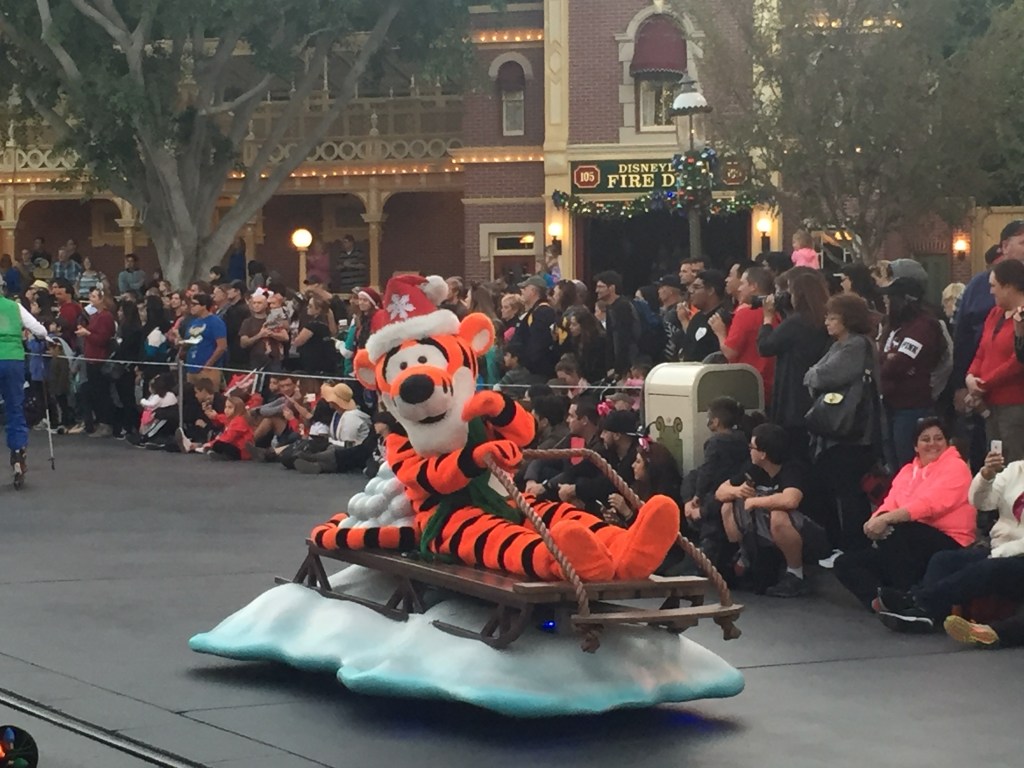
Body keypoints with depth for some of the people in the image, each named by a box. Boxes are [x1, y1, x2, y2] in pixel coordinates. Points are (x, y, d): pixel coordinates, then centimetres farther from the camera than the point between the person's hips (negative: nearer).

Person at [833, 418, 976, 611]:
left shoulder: (955, 467, -2)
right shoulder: (907, 471, 19)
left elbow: (930, 504, -18)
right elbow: (890, 504, 5)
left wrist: (886, 520, -28)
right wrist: (876, 520, -20)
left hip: (947, 547, -8)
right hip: (908, 547, 8)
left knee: (894, 531, -34)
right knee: (845, 564, -4)